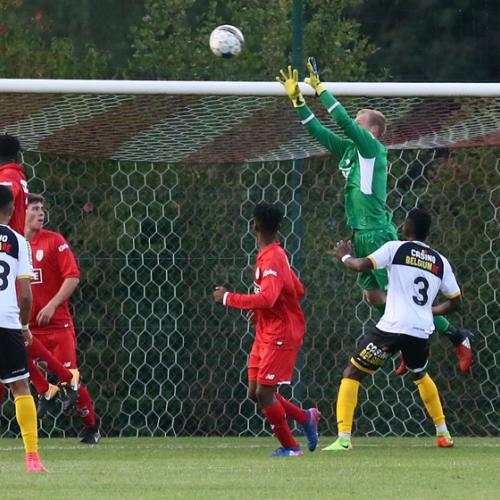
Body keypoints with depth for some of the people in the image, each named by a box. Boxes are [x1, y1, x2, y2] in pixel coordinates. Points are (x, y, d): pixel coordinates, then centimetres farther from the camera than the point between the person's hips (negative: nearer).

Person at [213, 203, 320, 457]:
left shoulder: (272, 260, -20)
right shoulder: (275, 255, 12)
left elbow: (266, 298, -35)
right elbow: (298, 291, 21)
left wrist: (228, 298, -25)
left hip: (280, 337, -10)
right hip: (265, 334, 10)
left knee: (264, 393, -8)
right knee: (255, 393, 9)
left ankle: (289, 446, 5)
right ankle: (306, 418, 22)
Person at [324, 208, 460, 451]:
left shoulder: (396, 248, 0)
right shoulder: (440, 262, 12)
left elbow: (363, 265, -12)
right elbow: (455, 302, 16)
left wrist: (345, 257, 10)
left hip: (392, 328, -5)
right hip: (422, 332, 5)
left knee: (352, 375, 4)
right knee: (421, 376, 34)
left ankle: (344, 438, -11)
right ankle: (443, 433, 35)